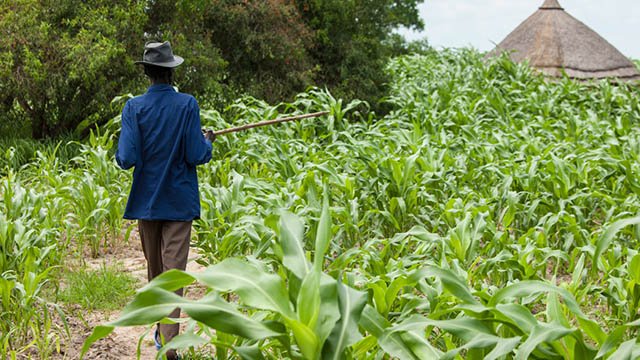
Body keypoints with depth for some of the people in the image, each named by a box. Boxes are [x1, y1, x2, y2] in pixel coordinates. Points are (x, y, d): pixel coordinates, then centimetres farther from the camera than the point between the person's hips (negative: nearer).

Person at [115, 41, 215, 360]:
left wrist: (120, 150, 10)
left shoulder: (134, 107, -7)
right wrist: (208, 142, 10)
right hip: (179, 201, -2)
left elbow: (127, 159, -13)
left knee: (154, 268, 17)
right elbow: (197, 156, -11)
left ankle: (161, 331, 31)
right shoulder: (188, 105, -9)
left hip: (146, 201, 2)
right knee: (174, 269, -3)